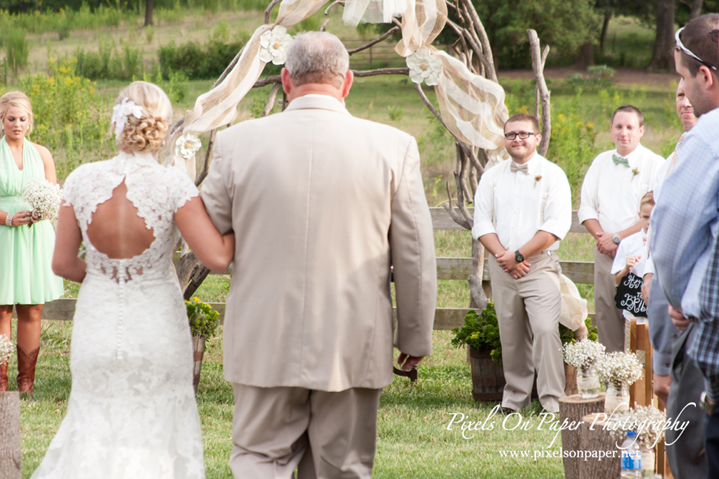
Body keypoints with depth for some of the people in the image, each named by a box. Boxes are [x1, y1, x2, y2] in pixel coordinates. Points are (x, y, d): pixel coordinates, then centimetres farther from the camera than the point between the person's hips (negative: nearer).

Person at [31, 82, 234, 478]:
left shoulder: (83, 181, -8)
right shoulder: (172, 185, -16)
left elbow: (63, 264, -1)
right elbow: (217, 259, -19)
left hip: (98, 323, 2)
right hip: (157, 326, -2)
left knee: (95, 429, 19)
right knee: (156, 429, 14)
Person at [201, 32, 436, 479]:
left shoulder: (238, 143, -5)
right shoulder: (394, 147, -5)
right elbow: (416, 256, 0)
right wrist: (415, 338, 12)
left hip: (265, 344, 0)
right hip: (352, 347, 0)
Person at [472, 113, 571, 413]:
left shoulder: (552, 175, 1)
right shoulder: (492, 178, 13)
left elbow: (557, 226, -8)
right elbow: (482, 224, 7)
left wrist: (519, 255, -11)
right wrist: (503, 255, -9)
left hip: (540, 265, -4)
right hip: (502, 267, 4)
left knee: (545, 329, -16)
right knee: (511, 333, 5)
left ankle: (552, 400, -14)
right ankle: (515, 397, 15)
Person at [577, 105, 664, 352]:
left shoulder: (654, 164, -2)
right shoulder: (601, 162, 15)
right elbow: (586, 205, 15)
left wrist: (618, 238, -12)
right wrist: (600, 236, -3)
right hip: (605, 253, 5)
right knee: (605, 315, 2)